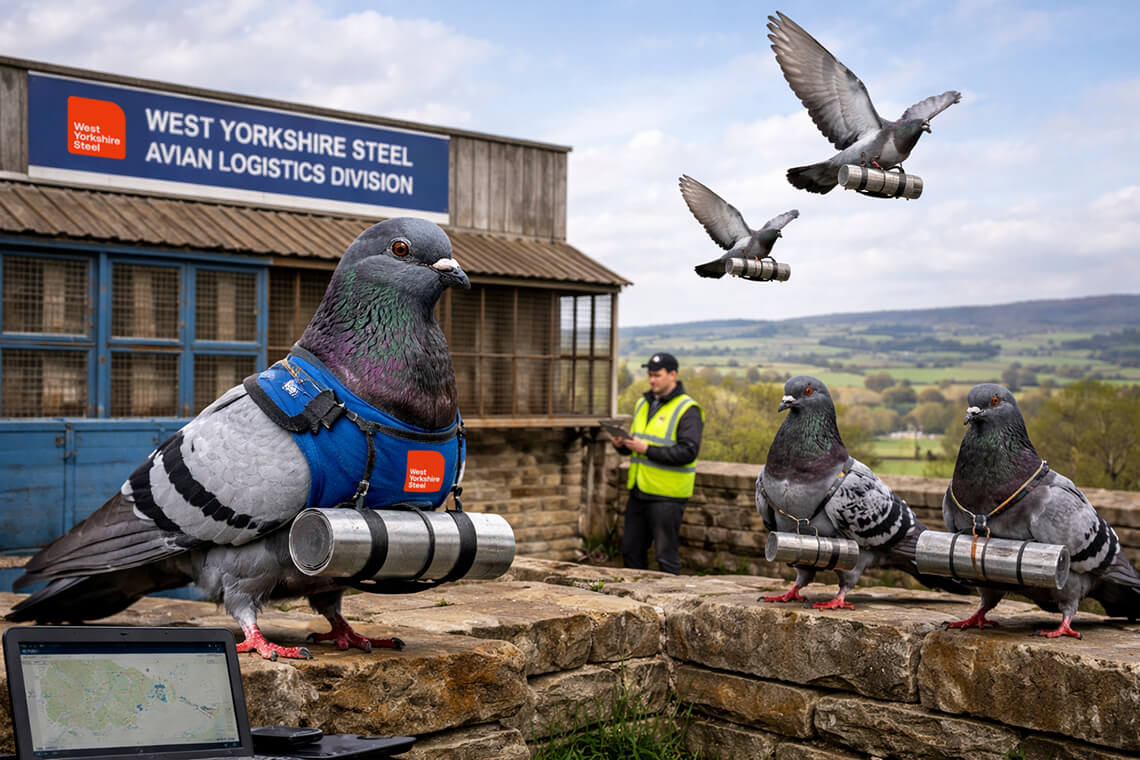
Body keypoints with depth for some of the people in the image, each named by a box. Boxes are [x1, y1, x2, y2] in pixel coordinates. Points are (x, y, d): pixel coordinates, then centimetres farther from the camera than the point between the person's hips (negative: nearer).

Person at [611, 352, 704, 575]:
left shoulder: (687, 410, -10)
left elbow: (688, 452, -20)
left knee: (666, 555, -2)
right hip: (639, 491, 8)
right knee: (631, 550, 14)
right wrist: (622, 444, -1)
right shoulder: (644, 404, 14)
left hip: (666, 495, -8)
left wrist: (648, 449, -22)